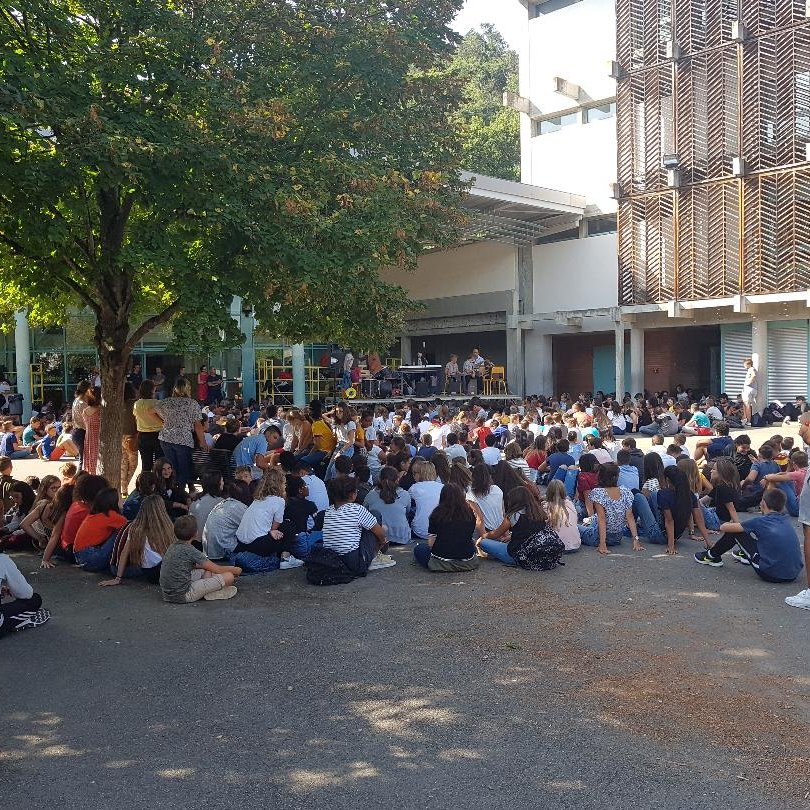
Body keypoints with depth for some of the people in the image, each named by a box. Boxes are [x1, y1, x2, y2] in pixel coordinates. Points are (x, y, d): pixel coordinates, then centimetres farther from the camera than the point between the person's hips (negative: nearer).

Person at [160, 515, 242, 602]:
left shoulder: (172, 547, 9)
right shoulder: (190, 551, -15)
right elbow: (217, 570, -9)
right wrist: (235, 570, 10)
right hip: (183, 596, -9)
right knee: (229, 576, -11)